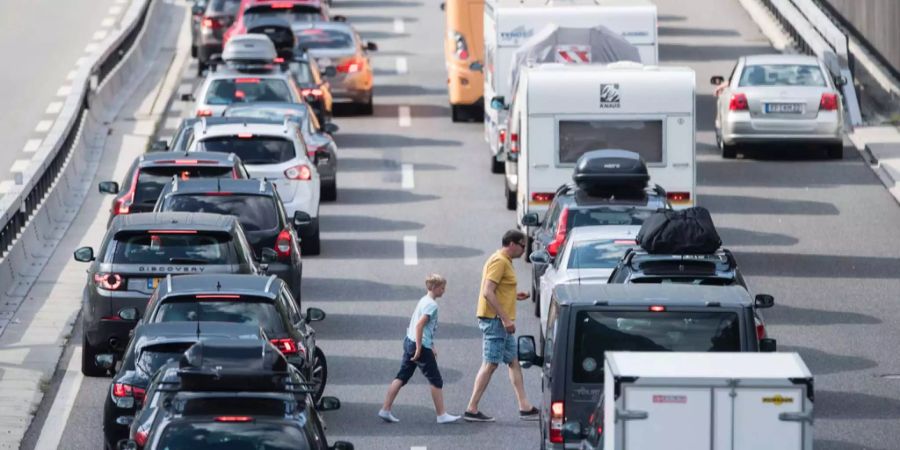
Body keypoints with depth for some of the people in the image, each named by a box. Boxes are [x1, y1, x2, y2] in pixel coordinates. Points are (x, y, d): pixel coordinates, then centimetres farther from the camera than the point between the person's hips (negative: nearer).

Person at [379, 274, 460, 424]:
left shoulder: (424, 301, 17)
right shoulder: (431, 305, -13)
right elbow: (420, 325, -23)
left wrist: (431, 347, 29)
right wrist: (419, 349, -23)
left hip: (409, 341, 10)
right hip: (421, 345, -10)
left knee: (402, 376, 9)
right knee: (436, 380, -1)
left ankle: (385, 410, 5)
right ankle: (441, 415, 3)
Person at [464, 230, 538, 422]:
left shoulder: (505, 262, 17)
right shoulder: (499, 262, -14)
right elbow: (488, 293, -23)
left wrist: (514, 296, 13)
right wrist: (505, 319, -23)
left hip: (502, 322, 11)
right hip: (495, 320, -11)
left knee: (514, 362, 11)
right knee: (490, 364, -8)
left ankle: (524, 407, 12)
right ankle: (472, 410, -7)